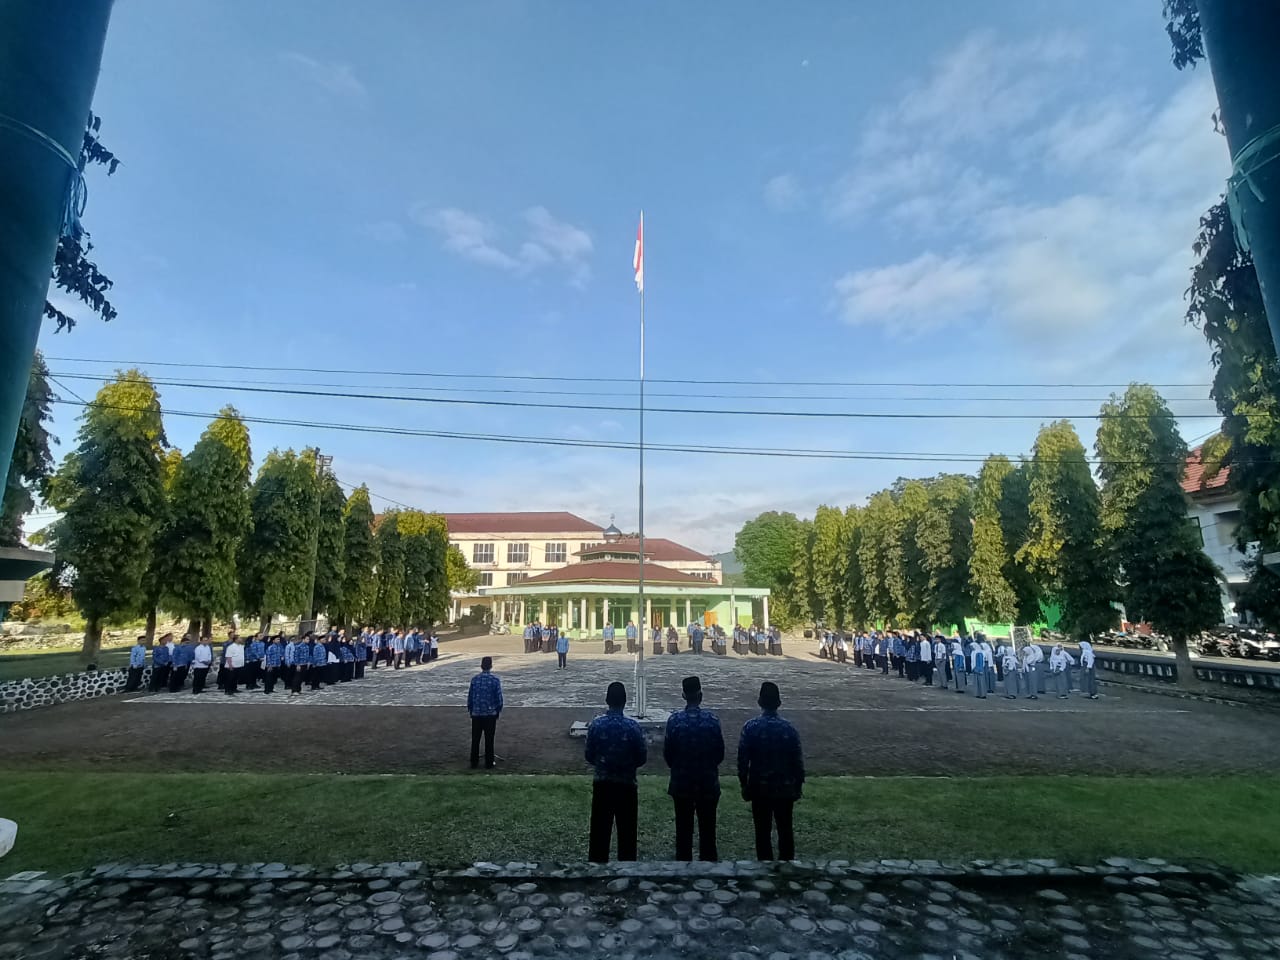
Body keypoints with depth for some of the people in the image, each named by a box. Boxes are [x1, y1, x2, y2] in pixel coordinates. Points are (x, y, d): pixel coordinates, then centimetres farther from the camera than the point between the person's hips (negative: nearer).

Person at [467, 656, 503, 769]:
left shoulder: (474, 679, -4)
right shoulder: (495, 680, -10)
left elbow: (470, 696, 1)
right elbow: (499, 698, -6)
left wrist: (470, 710, 14)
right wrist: (498, 711, 8)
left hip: (476, 714, 2)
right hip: (490, 714, -2)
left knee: (475, 739, 12)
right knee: (489, 740, 8)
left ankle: (474, 763, 19)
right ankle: (489, 763, 13)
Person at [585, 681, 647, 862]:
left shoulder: (596, 724, -8)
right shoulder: (632, 726, -13)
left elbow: (589, 756, -1)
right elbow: (642, 757, -6)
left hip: (602, 784, 1)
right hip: (627, 785, -1)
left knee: (599, 831, 11)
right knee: (627, 831, 11)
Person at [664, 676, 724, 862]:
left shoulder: (674, 719, -11)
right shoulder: (711, 719, -11)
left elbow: (667, 752, -5)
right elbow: (720, 753, -4)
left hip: (681, 782, 0)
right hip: (708, 782, 0)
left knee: (684, 827, 11)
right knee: (707, 826, 12)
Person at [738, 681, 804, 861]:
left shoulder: (750, 727, -10)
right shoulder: (788, 728, -8)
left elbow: (742, 760, -8)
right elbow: (798, 760, -3)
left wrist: (744, 785, 3)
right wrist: (798, 786, 9)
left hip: (760, 789, -1)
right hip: (785, 788, 1)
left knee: (763, 832, 10)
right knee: (785, 830, 15)